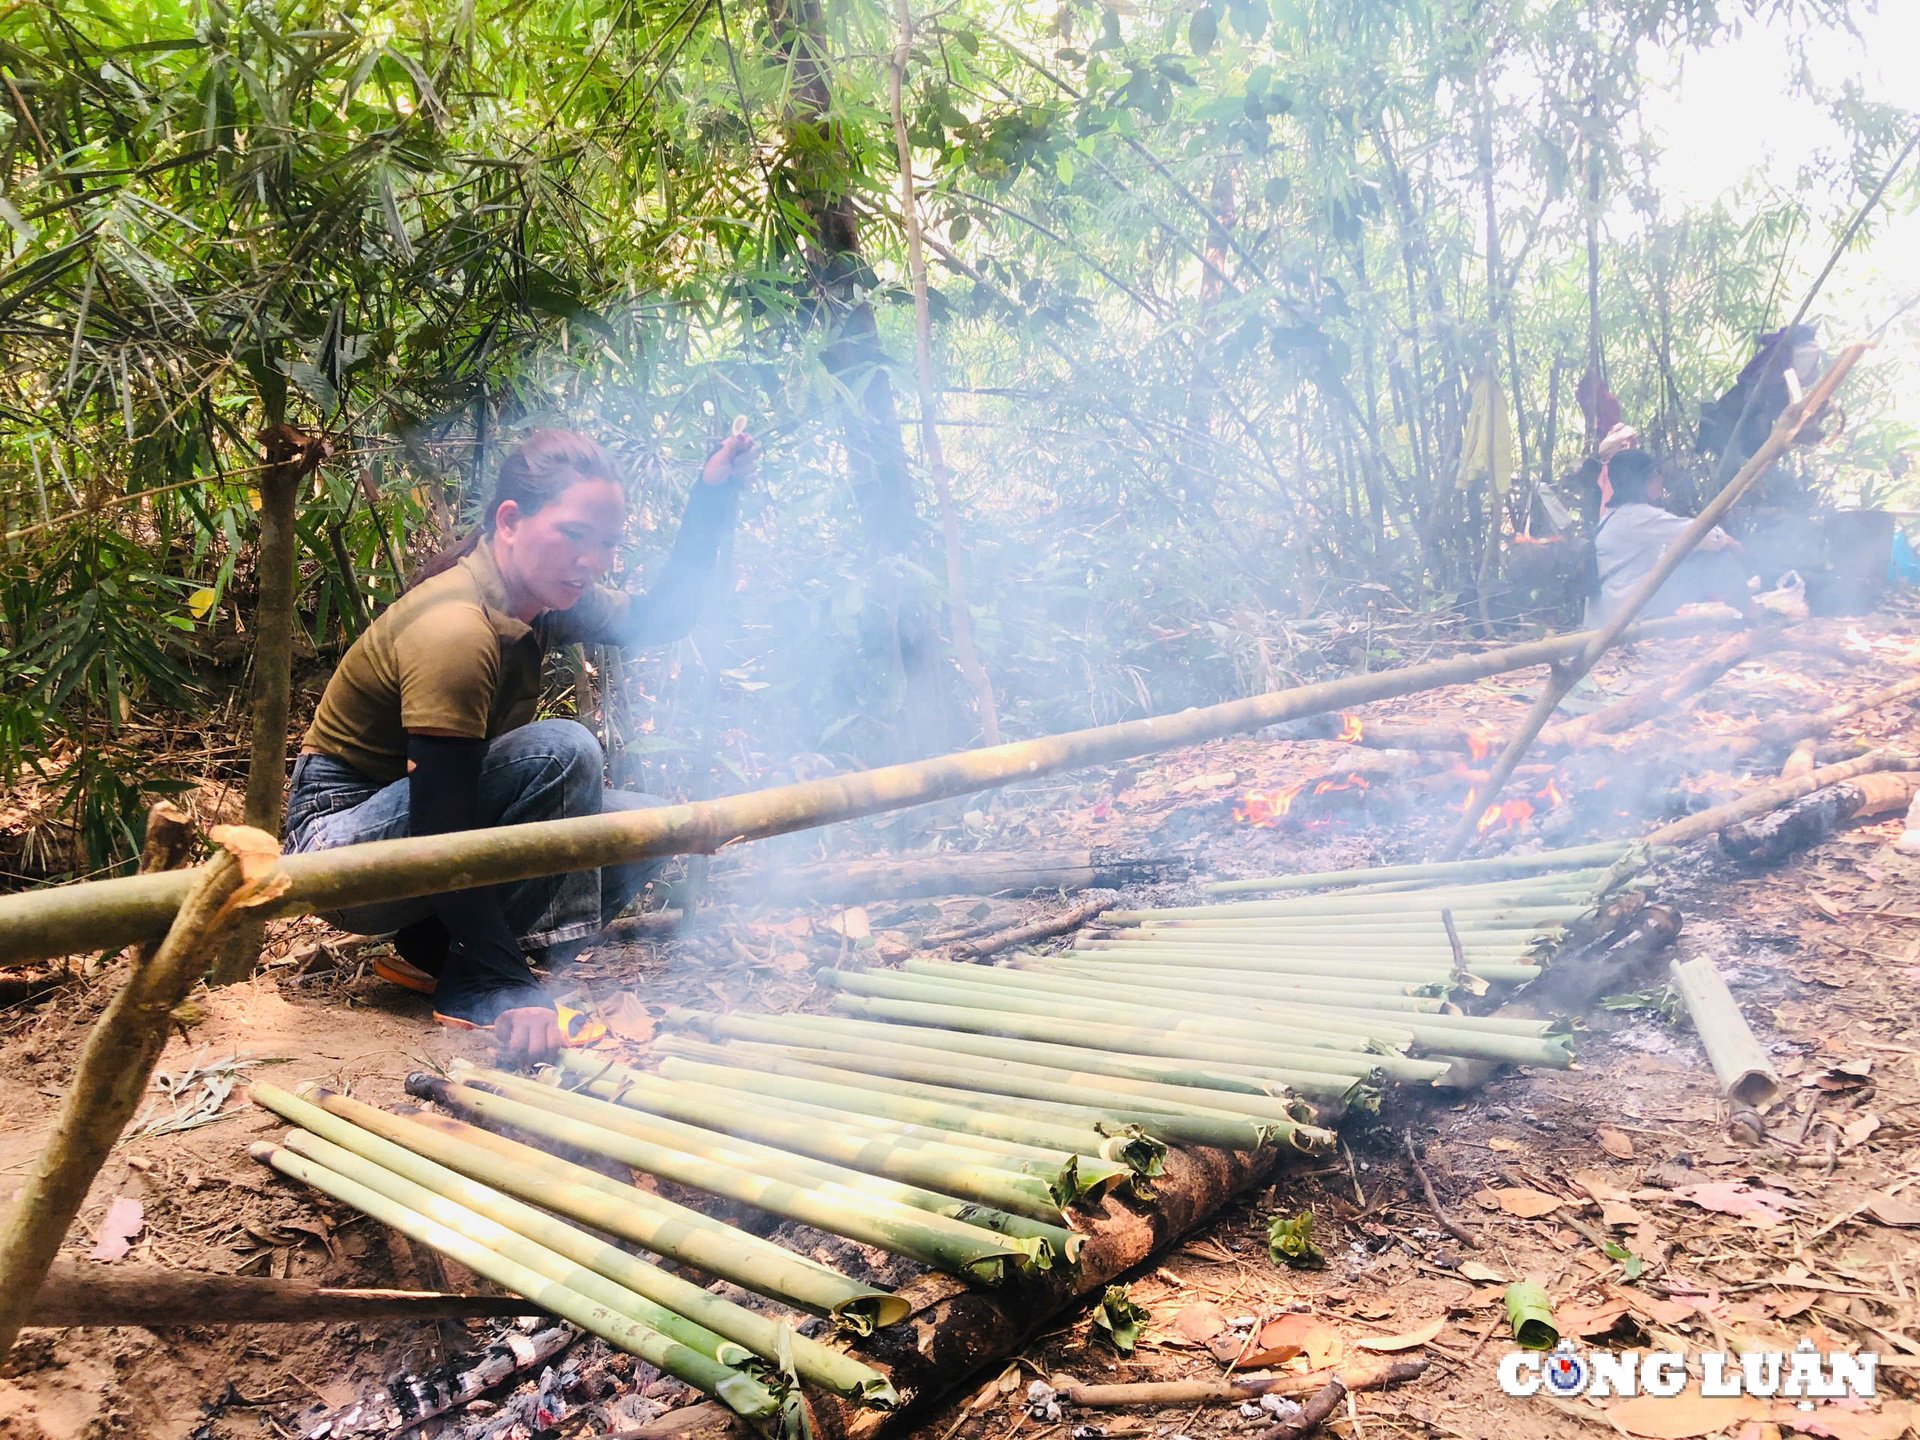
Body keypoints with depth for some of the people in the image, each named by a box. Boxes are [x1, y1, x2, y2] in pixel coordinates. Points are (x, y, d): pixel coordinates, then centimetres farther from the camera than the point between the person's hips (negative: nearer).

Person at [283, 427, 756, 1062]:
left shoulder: (541, 597, -2)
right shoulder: (455, 629, -29)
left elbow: (658, 618, 13)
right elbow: (440, 835, -30)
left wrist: (713, 495, 1)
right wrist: (506, 985, -33)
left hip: (423, 828, 9)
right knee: (562, 752, -29)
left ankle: (434, 951, 1)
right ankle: (473, 984, -19)